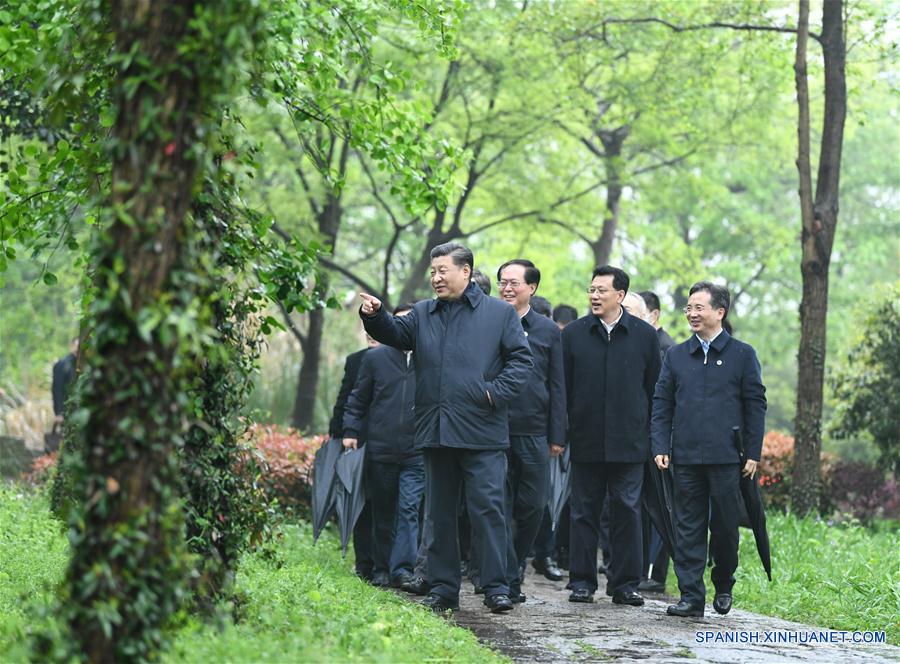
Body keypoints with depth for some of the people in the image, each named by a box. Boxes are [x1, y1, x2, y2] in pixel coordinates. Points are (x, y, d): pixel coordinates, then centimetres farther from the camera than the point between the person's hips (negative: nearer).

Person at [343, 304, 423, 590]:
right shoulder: (375, 358, 7)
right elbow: (358, 399, 13)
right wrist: (351, 431, 3)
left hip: (416, 451, -2)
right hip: (380, 450, 2)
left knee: (409, 509, -12)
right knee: (382, 513, 9)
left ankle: (402, 568, -13)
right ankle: (381, 569, 17)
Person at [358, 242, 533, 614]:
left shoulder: (499, 314, 3)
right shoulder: (423, 314, 16)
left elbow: (521, 358, 0)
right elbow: (396, 334, 4)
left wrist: (497, 392, -12)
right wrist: (375, 316, -15)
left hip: (482, 433, -5)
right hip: (436, 432, 5)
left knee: (488, 509, -7)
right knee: (440, 513, 9)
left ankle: (496, 587, -2)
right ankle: (443, 588, 15)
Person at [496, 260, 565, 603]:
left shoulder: (548, 330, 8)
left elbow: (557, 385, 8)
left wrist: (557, 435, 3)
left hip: (533, 432, 1)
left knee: (533, 504, 3)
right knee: (501, 506, -2)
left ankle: (513, 565, 22)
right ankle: (508, 579, 1)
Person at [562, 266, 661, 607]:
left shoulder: (644, 335, 4)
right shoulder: (573, 334, 5)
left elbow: (654, 388, 7)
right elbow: (562, 387, 7)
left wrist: (651, 435, 5)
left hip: (629, 442, -1)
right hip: (586, 442, 1)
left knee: (627, 512, 1)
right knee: (584, 512, 5)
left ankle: (625, 583, 7)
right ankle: (582, 581, 12)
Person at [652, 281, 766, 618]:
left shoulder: (742, 355, 3)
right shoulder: (676, 355, 10)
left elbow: (755, 405, 3)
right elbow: (661, 404, 11)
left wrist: (753, 453, -2)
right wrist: (660, 447, 1)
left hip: (727, 458, -2)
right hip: (685, 457, 2)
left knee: (726, 526, 4)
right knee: (688, 528, 1)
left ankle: (724, 586, 25)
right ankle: (691, 596, 5)